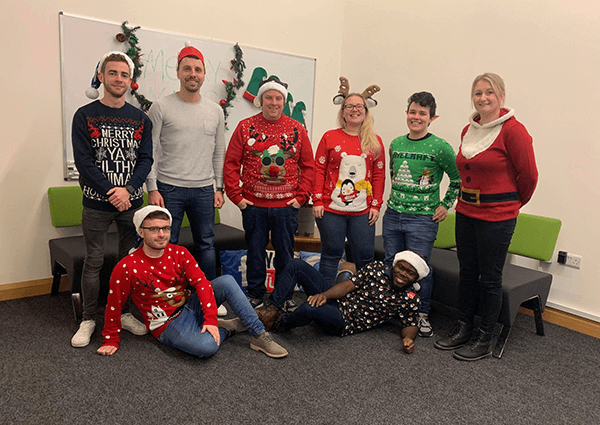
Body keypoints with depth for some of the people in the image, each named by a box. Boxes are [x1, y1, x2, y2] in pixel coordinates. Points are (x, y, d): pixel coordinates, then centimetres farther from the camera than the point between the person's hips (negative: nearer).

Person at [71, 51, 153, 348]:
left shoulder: (140, 119, 7)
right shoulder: (85, 116, 0)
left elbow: (145, 159, 1)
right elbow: (83, 161, -7)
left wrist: (127, 189, -14)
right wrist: (112, 193, -16)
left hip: (131, 201, 2)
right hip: (97, 203, -2)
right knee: (94, 261, 5)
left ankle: (124, 312, 25)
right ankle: (89, 319, 19)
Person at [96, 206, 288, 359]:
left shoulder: (180, 253, -3)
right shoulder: (126, 268, -14)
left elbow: (201, 283, -9)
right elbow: (114, 306, -5)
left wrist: (210, 318, -20)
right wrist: (111, 340, 0)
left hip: (190, 306, 5)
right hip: (168, 324, -4)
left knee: (226, 281, -22)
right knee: (206, 346, -35)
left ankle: (260, 336, -16)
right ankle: (226, 328, 0)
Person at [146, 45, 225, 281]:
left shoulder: (215, 111, 10)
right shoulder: (161, 107, -1)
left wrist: (219, 187, 8)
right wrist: (152, 188, -9)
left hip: (204, 190, 3)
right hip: (168, 188, -3)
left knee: (206, 244, 10)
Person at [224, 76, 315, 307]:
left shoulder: (297, 129, 5)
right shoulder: (245, 127, 2)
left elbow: (308, 166, 7)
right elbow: (231, 163, 2)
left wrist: (301, 196, -1)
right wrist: (236, 195, -4)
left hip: (287, 206, 1)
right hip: (253, 205, 0)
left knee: (285, 253, 9)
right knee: (255, 251, 10)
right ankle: (255, 294, 27)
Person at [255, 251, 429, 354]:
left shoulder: (410, 300, -4)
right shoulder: (377, 268, 1)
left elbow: (410, 325, 4)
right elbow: (349, 285, -3)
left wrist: (408, 339, -21)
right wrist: (324, 295, -19)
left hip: (345, 322, -5)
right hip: (335, 299, 5)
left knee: (309, 309, -37)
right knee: (296, 265, -5)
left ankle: (281, 322, -4)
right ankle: (272, 308, -1)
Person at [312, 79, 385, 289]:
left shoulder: (375, 141, 8)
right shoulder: (330, 137, 3)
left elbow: (379, 175, 9)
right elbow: (319, 170, 2)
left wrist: (376, 205, 3)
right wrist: (317, 201, -4)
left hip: (363, 212, 2)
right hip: (331, 210, -1)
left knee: (366, 257, 5)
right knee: (331, 255, 7)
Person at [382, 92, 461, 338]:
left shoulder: (439, 147, -8)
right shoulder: (396, 144, 8)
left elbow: (458, 179, -2)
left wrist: (446, 205, -3)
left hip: (423, 218, -5)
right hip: (392, 214, 5)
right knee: (391, 264, 12)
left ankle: (422, 315, 21)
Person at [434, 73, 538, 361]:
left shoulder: (512, 130, -12)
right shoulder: (468, 130, 8)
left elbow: (528, 175, -6)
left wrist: (513, 203, 6)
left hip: (497, 216, -6)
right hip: (466, 211, 7)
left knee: (490, 277, 4)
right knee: (467, 272, 14)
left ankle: (484, 340, 19)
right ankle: (463, 329, 29)